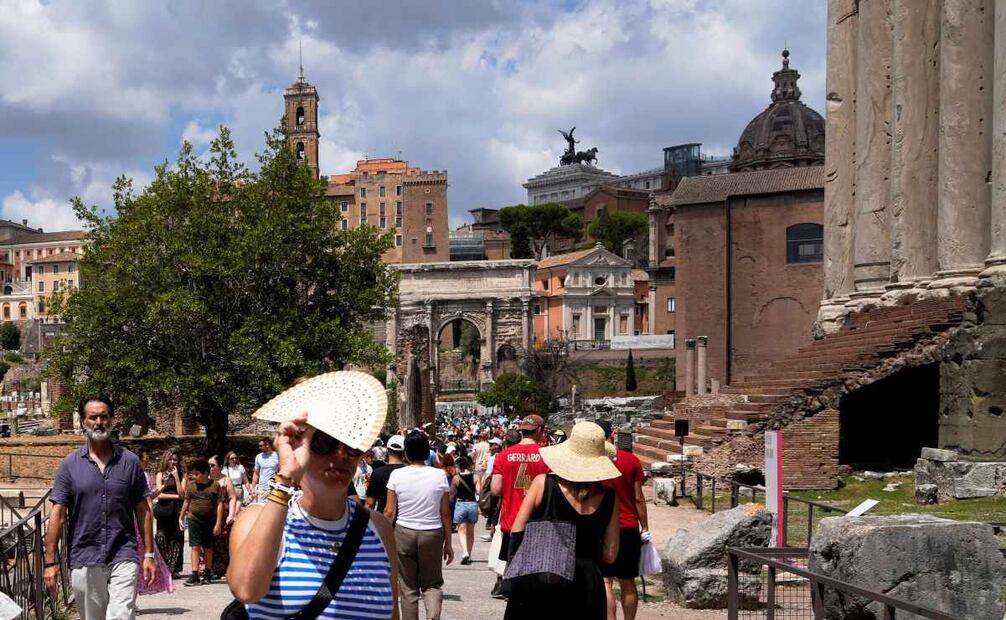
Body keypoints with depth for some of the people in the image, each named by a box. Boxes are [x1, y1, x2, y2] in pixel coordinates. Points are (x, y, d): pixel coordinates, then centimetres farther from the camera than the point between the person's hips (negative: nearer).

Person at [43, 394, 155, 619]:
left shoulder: (130, 462, 4)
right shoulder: (69, 465, 3)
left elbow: (143, 511, 7)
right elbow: (58, 514, 1)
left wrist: (149, 554, 2)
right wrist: (50, 561, -4)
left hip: (123, 557, -1)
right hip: (84, 560, 1)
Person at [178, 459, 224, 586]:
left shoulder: (215, 485, -6)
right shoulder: (191, 485, 3)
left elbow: (220, 504, -7)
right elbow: (186, 502, 14)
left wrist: (218, 523, -11)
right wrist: (181, 517, 17)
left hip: (210, 520, -1)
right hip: (194, 519, 1)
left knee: (208, 548, 12)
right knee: (196, 547, -6)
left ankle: (208, 574, 24)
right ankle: (195, 575, -8)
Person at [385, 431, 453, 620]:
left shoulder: (397, 475, -6)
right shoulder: (439, 475, -4)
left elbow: (389, 512, -4)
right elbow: (445, 513, 0)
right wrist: (448, 543, 8)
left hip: (404, 533, -1)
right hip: (433, 534, 1)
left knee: (408, 588, 10)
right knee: (432, 584, 11)